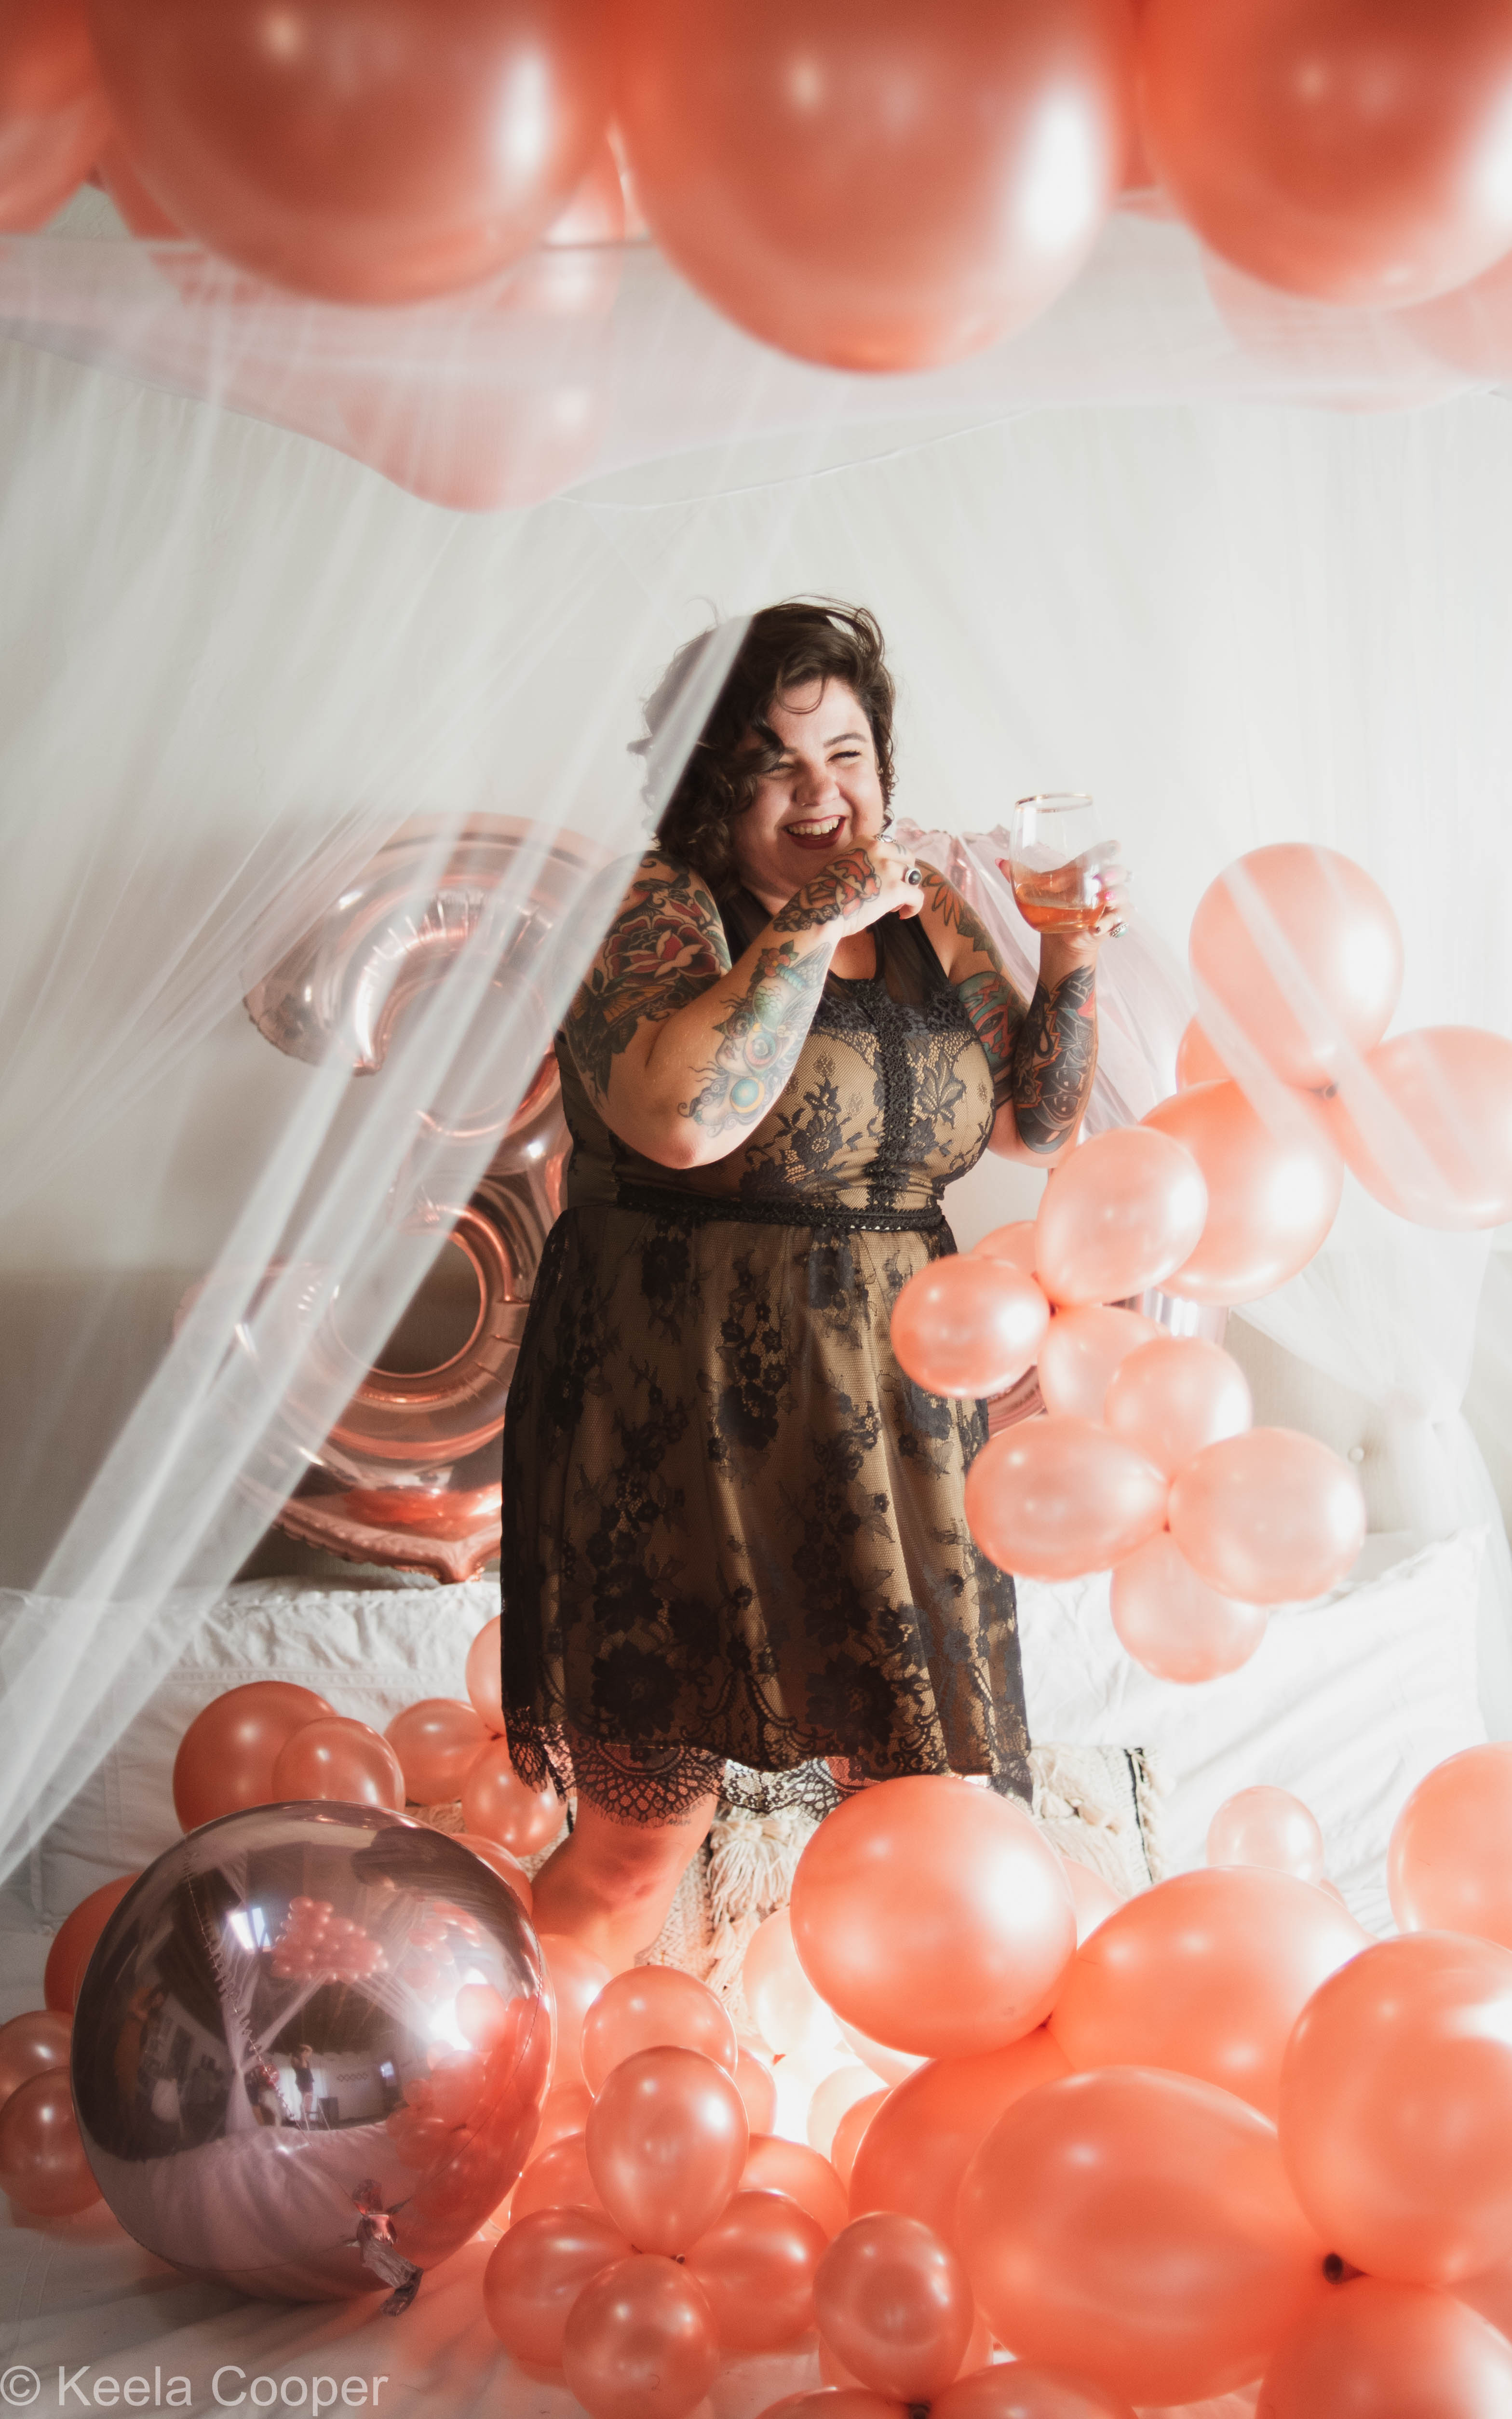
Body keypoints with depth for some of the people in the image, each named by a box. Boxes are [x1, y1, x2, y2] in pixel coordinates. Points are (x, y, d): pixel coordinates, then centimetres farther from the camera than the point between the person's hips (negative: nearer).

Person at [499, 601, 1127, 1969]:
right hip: (688, 1415, -6)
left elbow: (1040, 1128, 15)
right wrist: (814, 924, -22)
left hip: (894, 1404, 6)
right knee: (651, 1818, -1)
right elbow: (684, 1115, -28)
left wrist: (1072, 961, 0)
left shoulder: (928, 919, 11)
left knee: (910, 1784, 12)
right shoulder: (651, 911, -9)